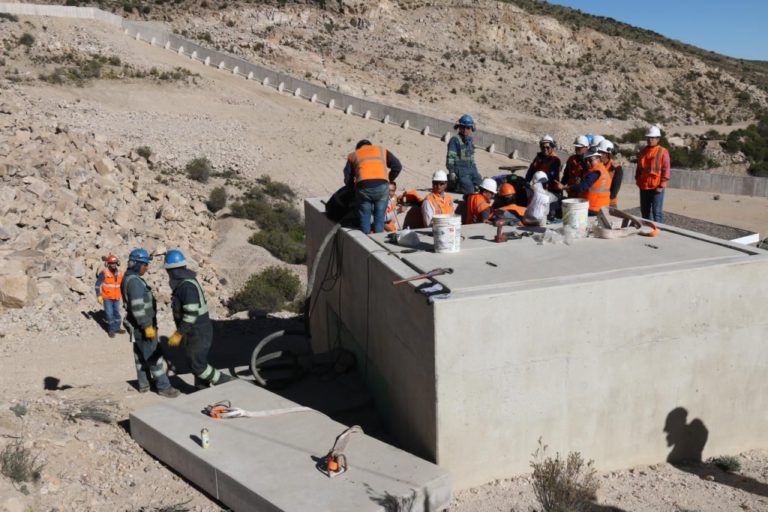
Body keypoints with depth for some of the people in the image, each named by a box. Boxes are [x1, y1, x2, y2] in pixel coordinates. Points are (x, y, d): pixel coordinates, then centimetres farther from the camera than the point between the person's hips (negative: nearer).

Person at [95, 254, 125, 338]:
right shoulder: (104, 273, -13)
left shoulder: (119, 273, 2)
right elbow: (98, 285, -9)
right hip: (107, 298, -5)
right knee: (109, 314, -2)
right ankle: (111, 329, 9)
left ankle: (117, 328, 24)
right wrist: (99, 296, -11)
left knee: (117, 312, 12)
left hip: (116, 298, 5)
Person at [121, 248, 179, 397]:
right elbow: (137, 307, -26)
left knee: (141, 355, 17)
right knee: (154, 356, -4)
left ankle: (144, 385, 26)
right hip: (142, 326, -10)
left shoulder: (130, 278, 11)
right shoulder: (134, 281, -22)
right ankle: (163, 387, 1)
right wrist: (147, 326, -24)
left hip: (138, 325, 10)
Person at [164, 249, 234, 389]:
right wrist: (180, 332, 23)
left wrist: (178, 334, -22)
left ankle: (226, 383, 5)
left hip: (197, 333, -10)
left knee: (196, 364, -2)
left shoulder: (186, 285, -23)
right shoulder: (185, 281, 8)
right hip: (197, 330, 10)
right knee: (198, 362, 15)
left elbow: (191, 313, -28)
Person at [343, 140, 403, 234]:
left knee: (364, 219, 12)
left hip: (363, 187, 0)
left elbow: (348, 178, 17)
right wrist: (389, 180, 27)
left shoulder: (353, 155, 25)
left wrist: (354, 188, 32)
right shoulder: (382, 150, 27)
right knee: (379, 218, 11)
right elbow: (397, 166, 16)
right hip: (382, 186, 0)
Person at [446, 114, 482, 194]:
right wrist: (451, 172, -17)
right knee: (470, 191, -17)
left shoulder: (470, 140, 17)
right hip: (460, 169, -8)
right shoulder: (455, 140, -7)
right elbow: (450, 156, -12)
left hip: (471, 169, 8)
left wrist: (475, 170, 23)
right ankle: (453, 186, 6)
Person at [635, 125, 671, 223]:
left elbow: (666, 170, -8)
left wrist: (662, 185, -13)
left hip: (656, 188, -6)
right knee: (645, 211, 14)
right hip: (644, 187, 6)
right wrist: (638, 181, 12)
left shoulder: (663, 152, -5)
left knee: (657, 212, -5)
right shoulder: (642, 152, 13)